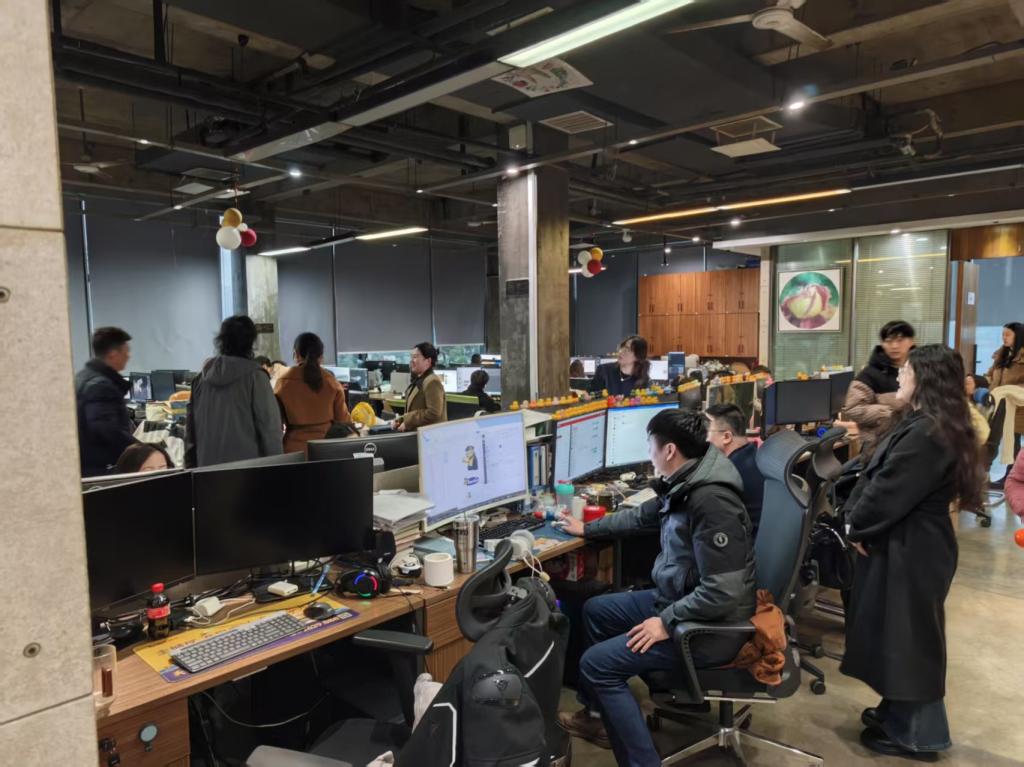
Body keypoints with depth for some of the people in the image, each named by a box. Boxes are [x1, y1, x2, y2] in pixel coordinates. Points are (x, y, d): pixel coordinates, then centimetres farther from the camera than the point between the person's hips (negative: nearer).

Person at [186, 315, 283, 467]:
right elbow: (269, 426, -10)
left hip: (207, 465, 5)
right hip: (247, 466, -4)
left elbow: (191, 425, 12)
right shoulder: (254, 376, -8)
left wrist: (191, 464, 20)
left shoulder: (202, 377, 6)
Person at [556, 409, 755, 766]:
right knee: (595, 610, 18)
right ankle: (598, 713, 31)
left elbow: (723, 592, -30)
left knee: (597, 663, -13)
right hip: (678, 600, 10)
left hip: (711, 626, -10)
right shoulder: (684, 485, 2)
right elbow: (642, 516, 20)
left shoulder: (711, 501, -29)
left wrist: (667, 622, -20)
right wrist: (587, 529, 28)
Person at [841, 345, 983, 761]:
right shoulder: (926, 426, 9)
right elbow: (879, 476, 11)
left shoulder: (927, 434, -25)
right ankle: (901, 713, 36)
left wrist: (858, 527, -8)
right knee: (899, 634, 20)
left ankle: (915, 734, 21)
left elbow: (888, 492, -23)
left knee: (906, 637, 4)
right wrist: (858, 519, 3)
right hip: (907, 543, 10)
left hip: (910, 550, -10)